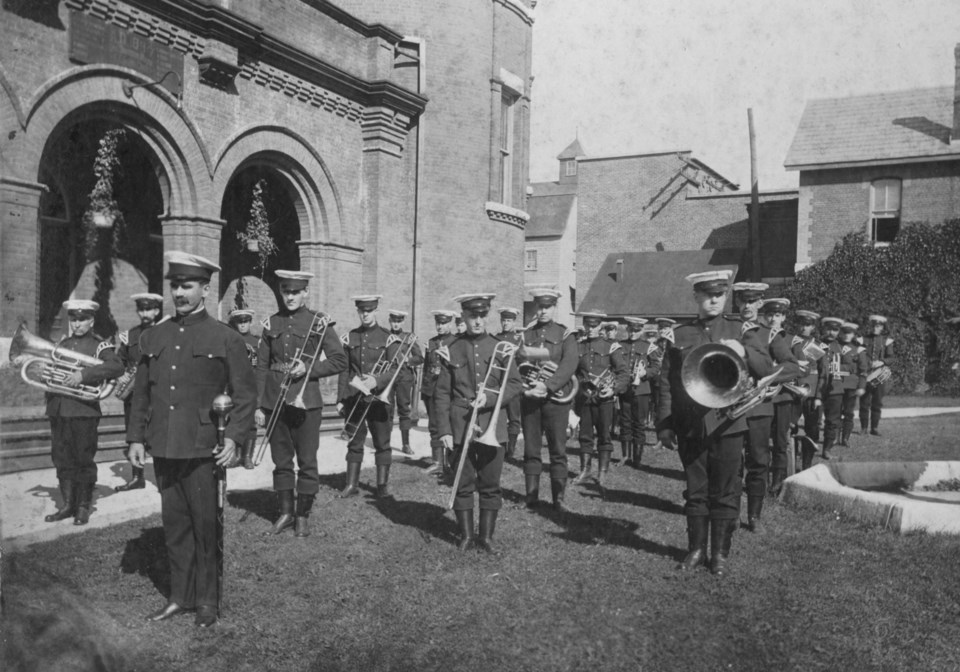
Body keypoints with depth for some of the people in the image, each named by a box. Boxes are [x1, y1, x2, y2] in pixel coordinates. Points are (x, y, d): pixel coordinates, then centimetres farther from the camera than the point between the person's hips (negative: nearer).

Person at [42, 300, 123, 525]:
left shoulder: (99, 345, -3)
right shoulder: (61, 344, 15)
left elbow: (117, 366, -21)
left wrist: (83, 374, -30)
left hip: (84, 410, -5)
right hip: (58, 410, 5)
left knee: (84, 460, 1)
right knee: (62, 459, 9)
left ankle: (84, 507, 12)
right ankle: (68, 504, 21)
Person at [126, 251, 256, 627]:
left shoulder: (225, 338, -2)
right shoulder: (153, 337, 11)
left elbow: (245, 393, -3)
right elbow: (141, 392, 15)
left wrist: (234, 438, -12)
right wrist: (136, 437, 8)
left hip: (203, 448, -4)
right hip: (163, 448, 4)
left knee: (205, 526, 5)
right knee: (174, 525, 12)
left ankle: (207, 601, 18)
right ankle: (180, 597, 25)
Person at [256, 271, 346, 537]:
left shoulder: (319, 322, -2)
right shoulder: (272, 323, 8)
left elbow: (340, 361, -3)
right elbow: (261, 367, 10)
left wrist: (308, 368, -15)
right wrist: (258, 405, 5)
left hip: (306, 401, -3)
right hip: (274, 402, 3)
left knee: (307, 462, 3)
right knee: (281, 461, 10)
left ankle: (303, 516, 17)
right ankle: (285, 512, 24)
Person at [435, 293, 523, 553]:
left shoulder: (500, 348, 5)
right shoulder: (452, 350, 2)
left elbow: (515, 384, 3)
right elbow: (443, 393, 2)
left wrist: (490, 397, -14)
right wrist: (444, 430, -4)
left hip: (492, 426, 1)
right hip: (461, 427, -1)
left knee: (491, 485, 5)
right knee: (463, 485, 6)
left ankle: (487, 536, 17)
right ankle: (466, 535, 19)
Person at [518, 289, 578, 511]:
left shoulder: (565, 335, 4)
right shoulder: (526, 335, 12)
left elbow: (569, 365, -10)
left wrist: (547, 387, -21)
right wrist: (527, 387, -14)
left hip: (556, 398, -2)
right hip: (529, 399, 2)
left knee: (558, 451, 0)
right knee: (531, 450, 5)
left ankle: (559, 498, 7)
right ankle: (531, 496, 13)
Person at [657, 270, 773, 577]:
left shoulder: (739, 330, 5)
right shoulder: (680, 334, 6)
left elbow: (768, 370, 1)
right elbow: (666, 382, 6)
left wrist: (743, 352, -19)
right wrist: (664, 425, 1)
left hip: (727, 424, -1)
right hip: (690, 426, 1)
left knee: (725, 493, 5)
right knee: (695, 491, 10)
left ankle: (720, 553, 19)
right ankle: (696, 549, 23)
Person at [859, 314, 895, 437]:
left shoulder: (887, 341, 6)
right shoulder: (864, 339, 8)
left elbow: (890, 359, 1)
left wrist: (881, 362, -17)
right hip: (865, 374, 0)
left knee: (877, 403, 4)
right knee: (864, 402, 0)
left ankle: (875, 427, 13)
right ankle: (863, 427, 9)